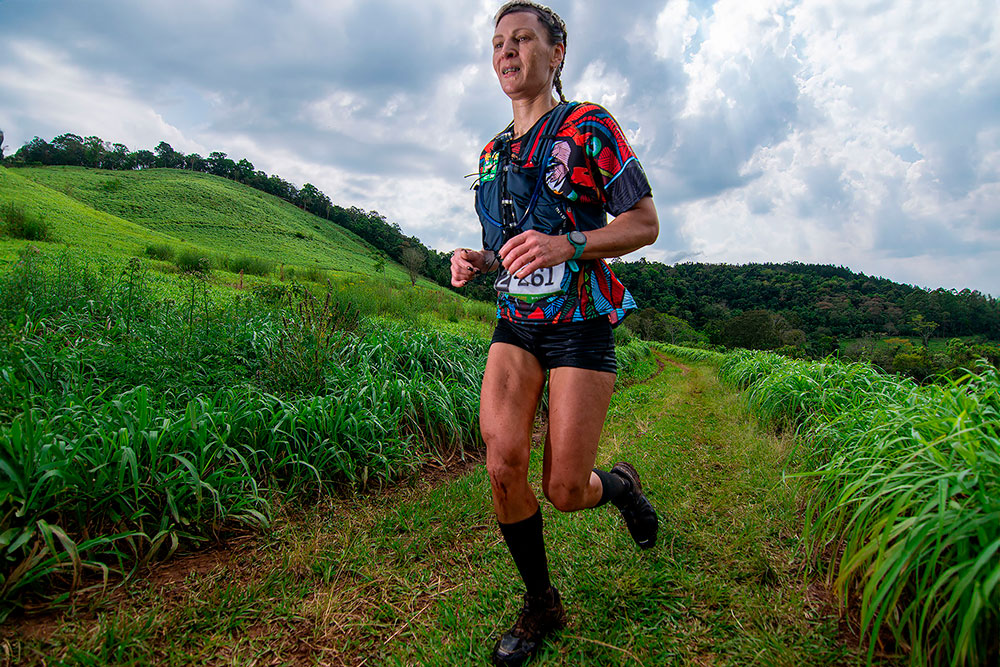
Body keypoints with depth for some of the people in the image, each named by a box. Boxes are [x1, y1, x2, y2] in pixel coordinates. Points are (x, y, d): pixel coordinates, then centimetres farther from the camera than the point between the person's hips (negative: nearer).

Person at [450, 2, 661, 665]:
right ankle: (540, 604, 12)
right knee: (503, 462, -14)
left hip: (581, 324, -4)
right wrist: (477, 261, 1)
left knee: (565, 491, -6)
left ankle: (620, 484, 33)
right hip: (516, 323, 5)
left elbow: (646, 223, -4)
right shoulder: (492, 153, 16)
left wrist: (568, 244, -21)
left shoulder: (590, 127, -1)